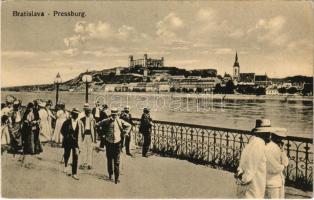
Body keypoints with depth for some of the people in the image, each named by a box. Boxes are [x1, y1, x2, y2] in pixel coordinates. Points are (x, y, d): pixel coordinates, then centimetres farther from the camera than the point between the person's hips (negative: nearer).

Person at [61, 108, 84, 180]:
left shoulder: (80, 123, 0)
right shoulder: (67, 122, -4)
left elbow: (82, 132, 9)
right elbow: (62, 130, 3)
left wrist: (79, 139, -1)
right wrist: (68, 136, -6)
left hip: (76, 142, 0)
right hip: (68, 142, 0)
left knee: (75, 157, -8)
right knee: (67, 155, 16)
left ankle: (74, 173, -2)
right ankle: (65, 167, 48)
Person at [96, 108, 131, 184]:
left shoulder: (120, 121, 4)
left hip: (117, 142, 0)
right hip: (109, 142, 0)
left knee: (117, 162, 4)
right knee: (109, 160, 9)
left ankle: (116, 178, 8)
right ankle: (110, 174, 19)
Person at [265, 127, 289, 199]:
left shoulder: (278, 147, 8)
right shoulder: (269, 148, -18)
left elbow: (285, 163, 2)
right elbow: (274, 168, -22)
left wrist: (282, 150, -8)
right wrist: (282, 167, -2)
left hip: (280, 181, 8)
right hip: (271, 183, -8)